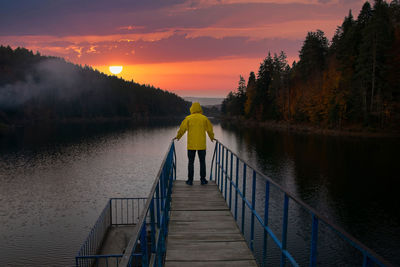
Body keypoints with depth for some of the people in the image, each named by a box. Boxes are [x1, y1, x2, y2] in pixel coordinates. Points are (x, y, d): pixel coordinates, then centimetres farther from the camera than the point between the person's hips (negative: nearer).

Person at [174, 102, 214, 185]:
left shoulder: (188, 118, -2)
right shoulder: (204, 118, 2)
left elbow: (182, 129, 3)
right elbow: (210, 129, 12)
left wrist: (177, 137, 21)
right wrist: (212, 138, 29)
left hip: (191, 145, -1)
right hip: (202, 145, 1)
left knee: (191, 162, 6)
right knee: (202, 162, 10)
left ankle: (190, 180, 8)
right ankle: (203, 179, 12)